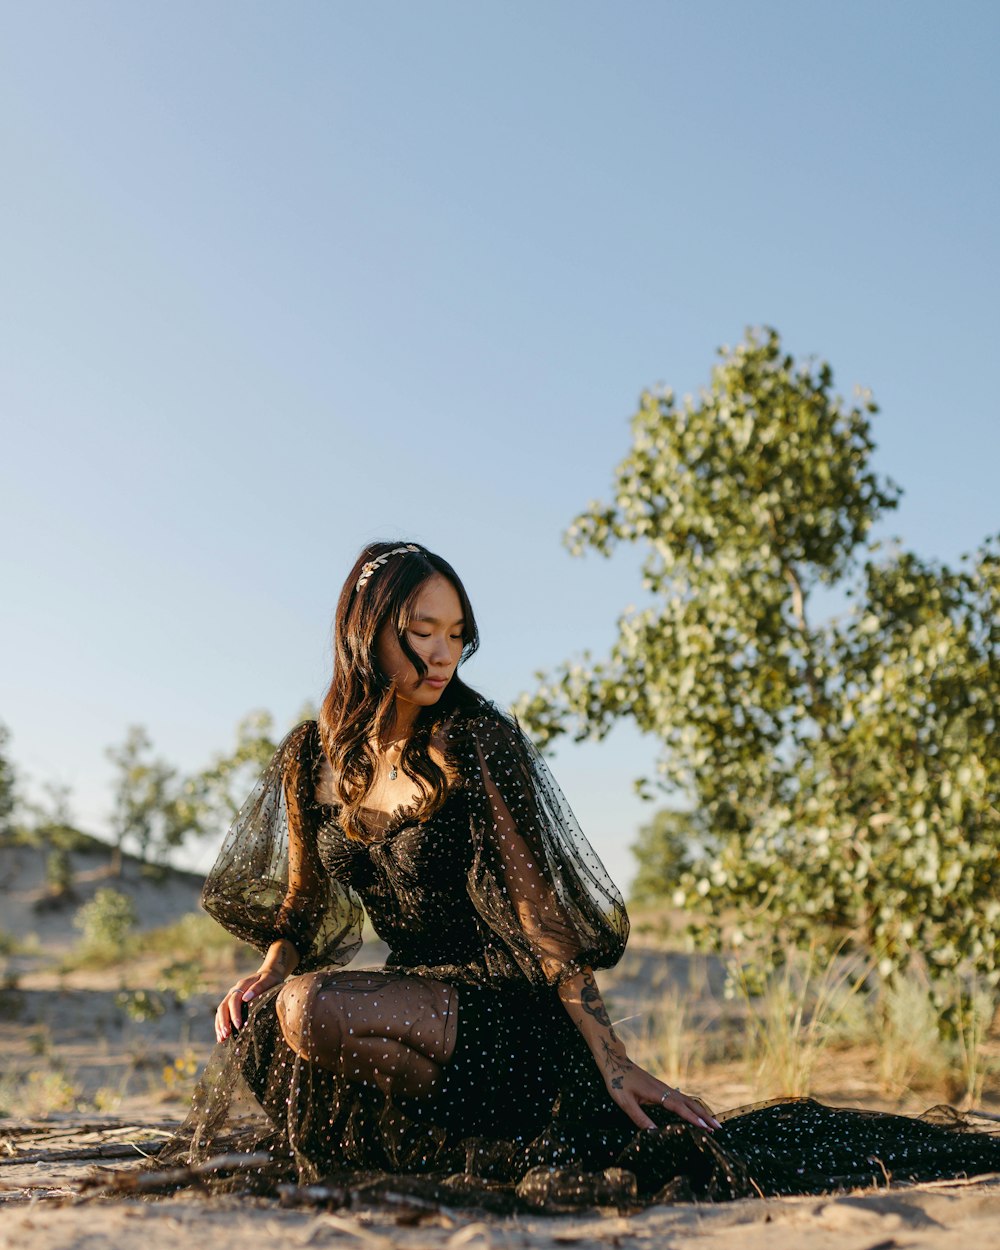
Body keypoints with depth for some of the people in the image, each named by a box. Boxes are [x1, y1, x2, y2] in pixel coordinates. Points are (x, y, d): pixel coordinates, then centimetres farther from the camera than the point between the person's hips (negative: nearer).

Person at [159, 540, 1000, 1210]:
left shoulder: (472, 738, -14)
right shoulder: (314, 755, 4)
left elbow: (534, 903, -16)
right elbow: (304, 904, 14)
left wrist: (610, 1059, -21)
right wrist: (264, 973, -8)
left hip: (504, 1004, -7)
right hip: (418, 991, 8)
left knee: (310, 1012, -30)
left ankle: (493, 1147, -8)